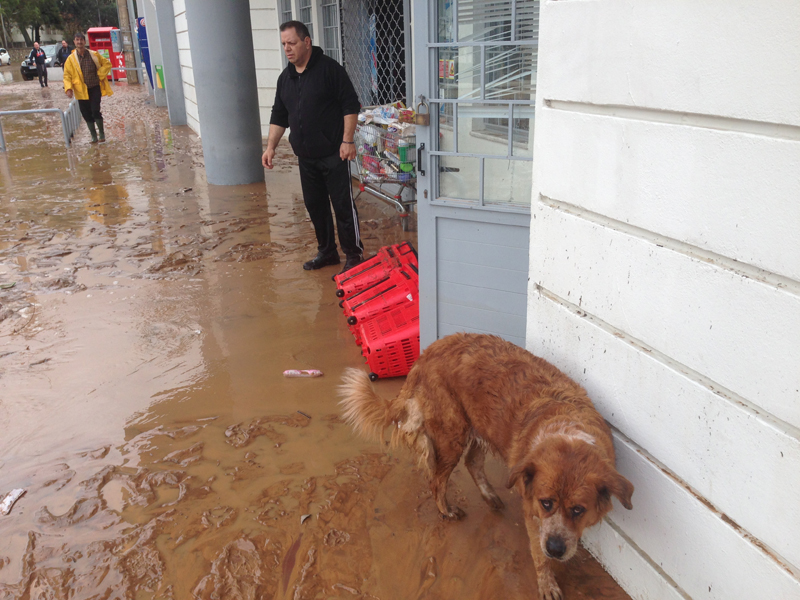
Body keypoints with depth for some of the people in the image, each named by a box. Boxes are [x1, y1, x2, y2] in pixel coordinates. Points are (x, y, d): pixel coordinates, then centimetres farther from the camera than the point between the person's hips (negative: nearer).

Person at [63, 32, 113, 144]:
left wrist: (100, 75, -3)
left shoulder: (94, 55, 1)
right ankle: (93, 135, 17)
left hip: (95, 88, -1)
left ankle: (101, 132, 6)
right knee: (87, 114, 5)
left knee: (95, 111, -13)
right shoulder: (71, 59, 0)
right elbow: (67, 75, 1)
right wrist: (68, 88, -14)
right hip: (81, 90, 1)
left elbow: (107, 64, 10)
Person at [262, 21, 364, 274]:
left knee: (343, 204, -3)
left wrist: (347, 141, -16)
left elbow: (350, 106, -10)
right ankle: (327, 252, 26)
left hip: (333, 154, -7)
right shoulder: (285, 78, 12)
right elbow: (279, 117, 17)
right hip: (306, 157, 7)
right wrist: (271, 146, 8)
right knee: (314, 205, 12)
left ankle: (353, 254, 9)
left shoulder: (329, 68, -8)